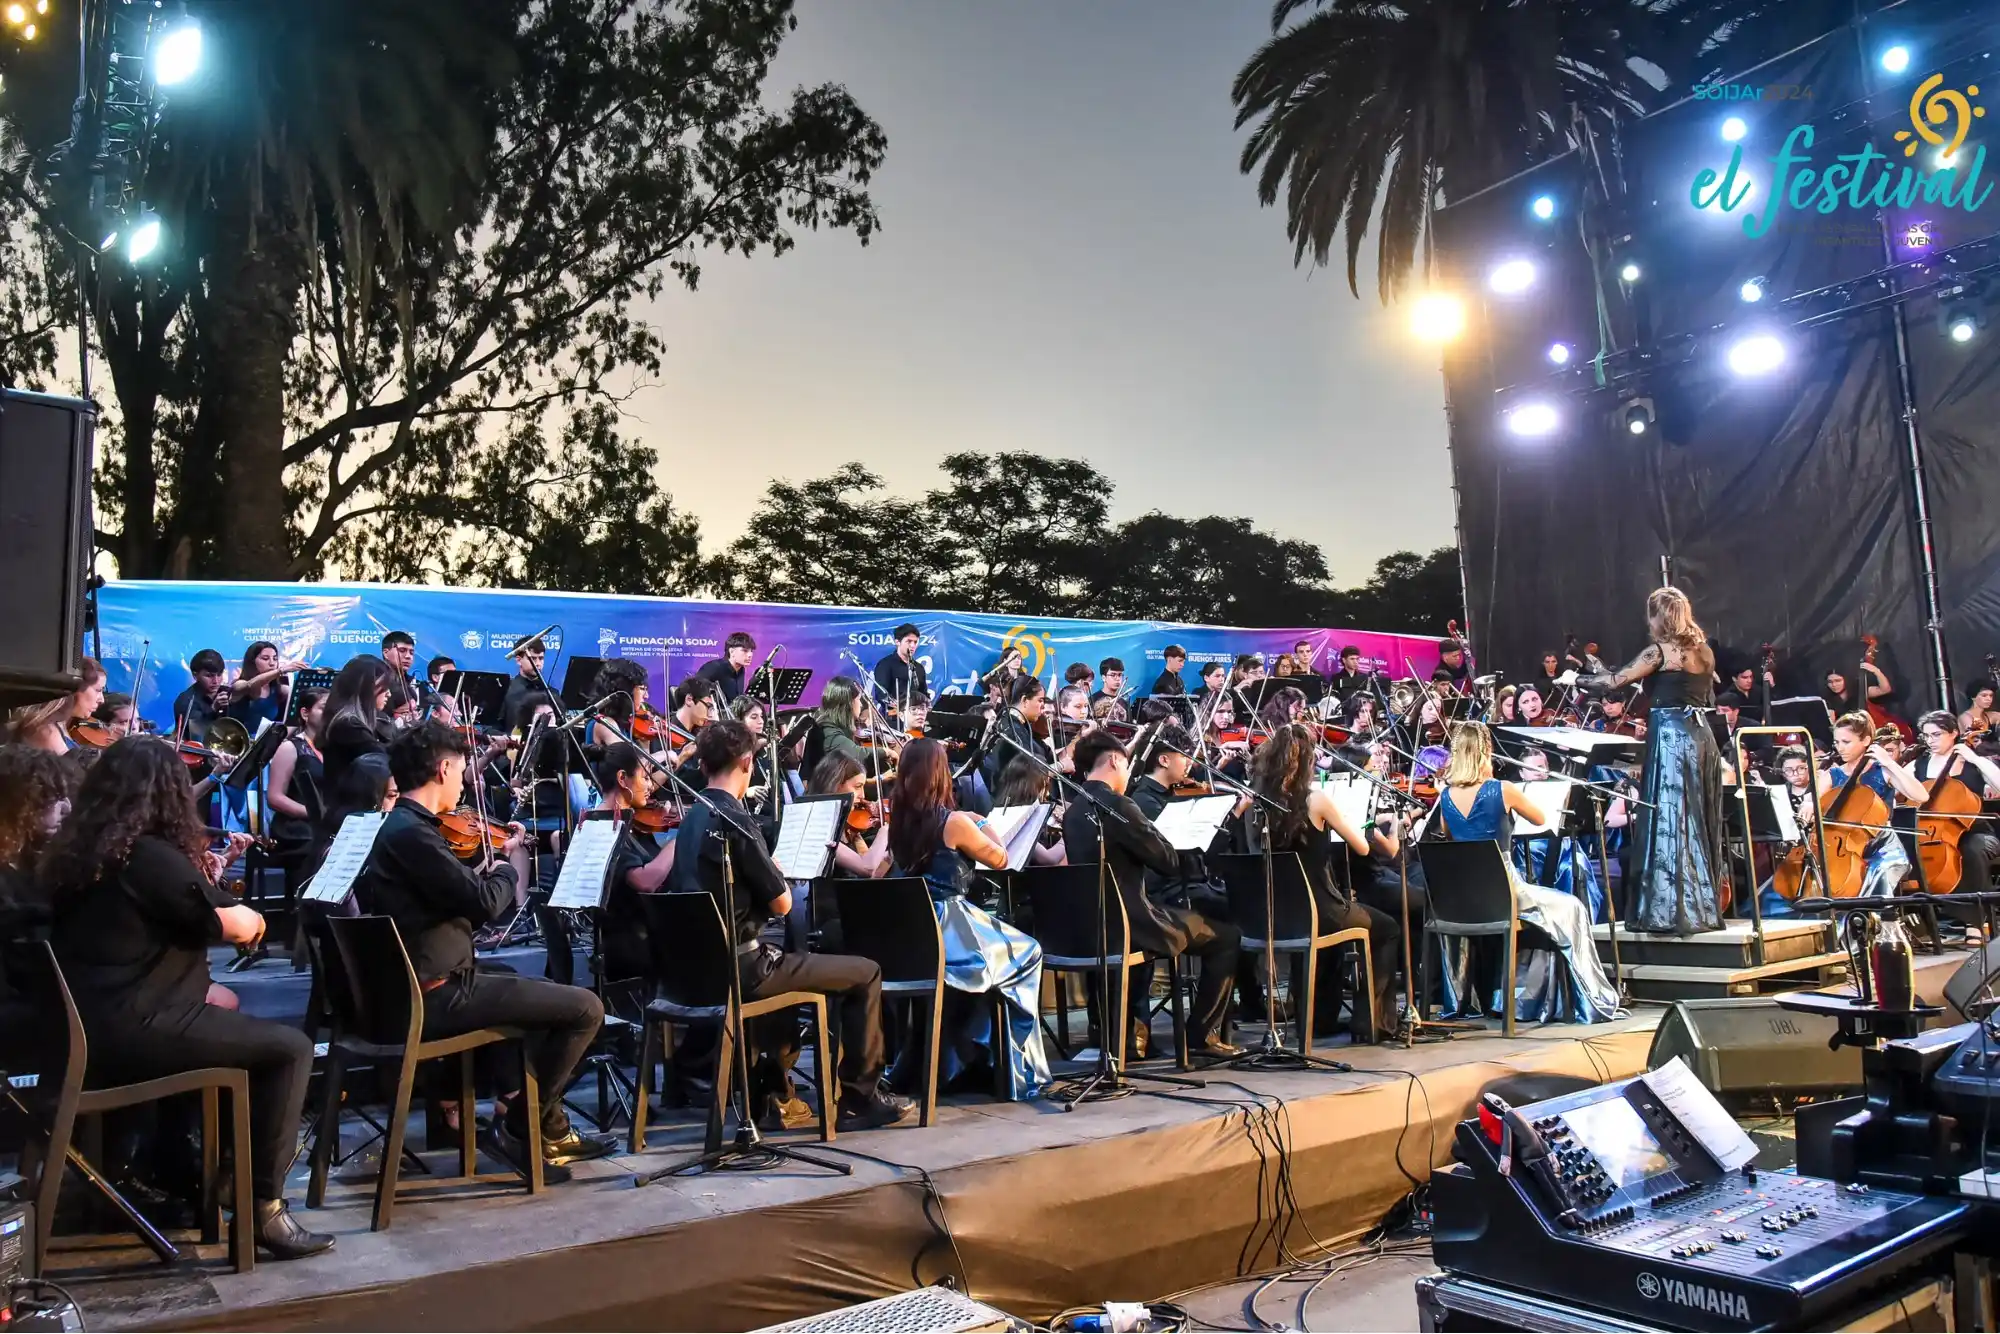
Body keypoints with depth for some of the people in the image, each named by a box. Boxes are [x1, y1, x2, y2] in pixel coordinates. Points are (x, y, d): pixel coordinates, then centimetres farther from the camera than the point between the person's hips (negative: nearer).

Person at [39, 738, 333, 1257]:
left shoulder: (76, 849, 9)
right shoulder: (149, 854, -18)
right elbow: (240, 927, -13)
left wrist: (201, 884, 13)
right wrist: (249, 916, 8)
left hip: (88, 1024, 10)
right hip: (128, 1030, -10)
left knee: (224, 1007, 30)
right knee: (290, 1047, -6)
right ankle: (265, 1206, -5)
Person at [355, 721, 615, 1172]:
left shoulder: (399, 825, 11)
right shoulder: (411, 832, -22)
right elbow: (485, 902, -23)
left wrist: (491, 866, 14)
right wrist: (507, 869, -4)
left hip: (421, 981, 11)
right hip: (435, 995, -11)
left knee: (549, 992, 26)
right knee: (585, 1008, -9)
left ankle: (550, 1127, 26)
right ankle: (518, 1129, 5)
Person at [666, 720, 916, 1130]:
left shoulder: (693, 817, 7)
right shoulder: (733, 820, -18)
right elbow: (782, 903, -14)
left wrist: (766, 872, 11)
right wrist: (778, 873, 4)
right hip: (741, 968, -9)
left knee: (795, 953, 34)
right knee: (866, 973, 2)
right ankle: (859, 1096, 10)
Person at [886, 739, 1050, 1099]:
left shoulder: (896, 819, 0)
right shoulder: (954, 821, -16)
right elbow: (1000, 860, -3)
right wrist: (982, 826, 14)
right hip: (949, 934, -7)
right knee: (1026, 952, 18)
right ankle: (1015, 1066, 23)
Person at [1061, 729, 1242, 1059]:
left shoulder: (1073, 812, 7)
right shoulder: (1118, 806, -19)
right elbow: (1170, 862, -14)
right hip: (1128, 924, -8)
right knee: (1226, 935, 8)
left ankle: (1128, 1028, 32)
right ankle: (1203, 1034, 13)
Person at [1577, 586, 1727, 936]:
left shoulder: (1660, 651, -9)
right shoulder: (1704, 650, 12)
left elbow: (1614, 681, -8)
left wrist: (1577, 680, 8)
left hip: (1672, 737, -8)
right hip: (1701, 735, 8)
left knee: (1669, 823, -4)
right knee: (1698, 823, 12)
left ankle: (1673, 912, -3)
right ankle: (1704, 907, 19)